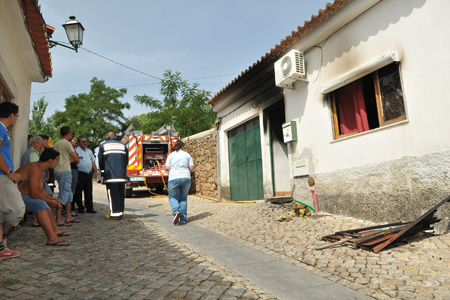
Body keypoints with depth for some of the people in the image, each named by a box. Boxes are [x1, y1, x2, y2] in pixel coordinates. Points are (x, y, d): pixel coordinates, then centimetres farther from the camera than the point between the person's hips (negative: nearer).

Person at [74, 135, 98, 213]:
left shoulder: (89, 151, 19)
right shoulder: (76, 150, -3)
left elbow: (93, 161, 24)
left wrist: (95, 170, 13)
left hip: (89, 174, 6)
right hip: (80, 173, -6)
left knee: (89, 191, 7)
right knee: (78, 191, 0)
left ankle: (89, 208, 11)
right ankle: (80, 208, 10)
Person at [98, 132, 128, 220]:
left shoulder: (103, 146, 4)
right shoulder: (123, 145, 13)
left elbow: (100, 161, 8)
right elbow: (126, 161, 14)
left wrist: (103, 172, 22)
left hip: (110, 175, -3)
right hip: (122, 175, 4)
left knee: (112, 195, -1)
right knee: (121, 194, 9)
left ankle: (115, 214, -2)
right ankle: (120, 212, 13)